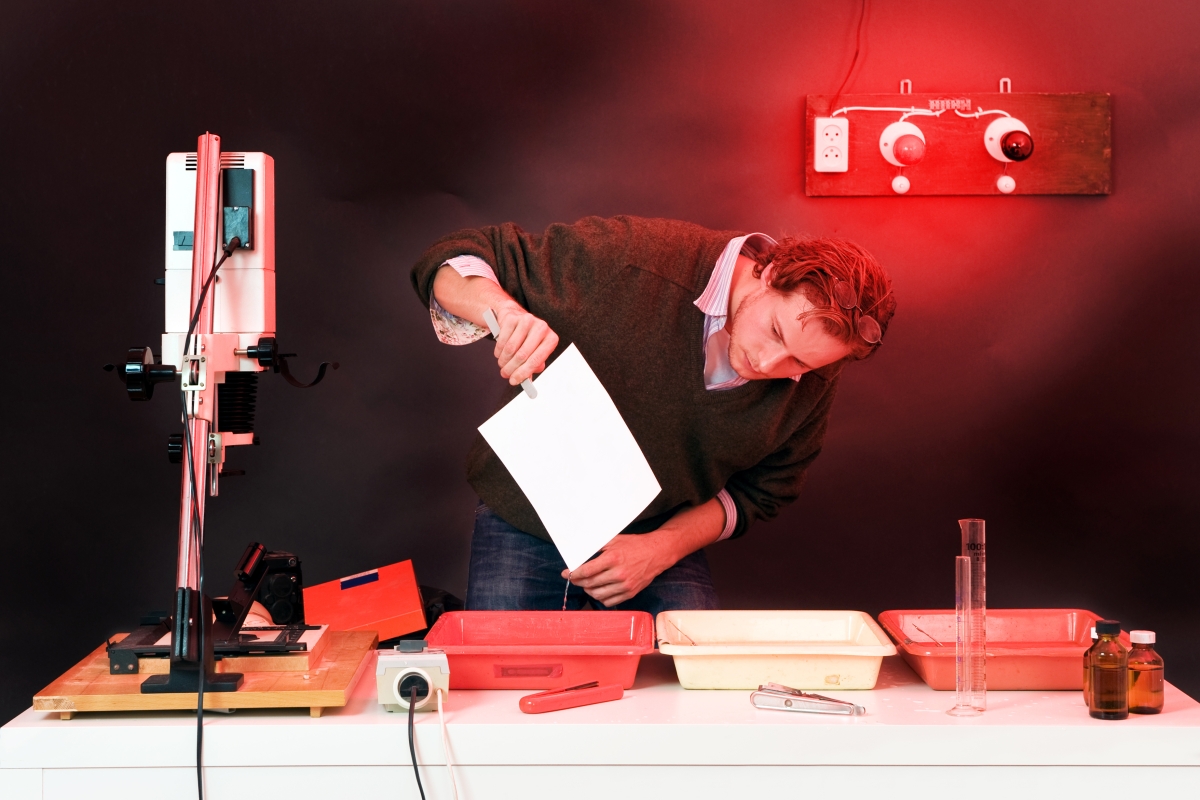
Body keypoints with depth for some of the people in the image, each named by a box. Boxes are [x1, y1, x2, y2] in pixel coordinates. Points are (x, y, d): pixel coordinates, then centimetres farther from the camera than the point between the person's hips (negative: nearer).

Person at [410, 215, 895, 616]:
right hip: (526, 522, -2)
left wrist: (663, 549, -16)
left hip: (665, 534, 3)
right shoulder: (633, 261, -27)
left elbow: (757, 493, 1)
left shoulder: (814, 381, -14)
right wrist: (506, 311, -45)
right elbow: (451, 264, -21)